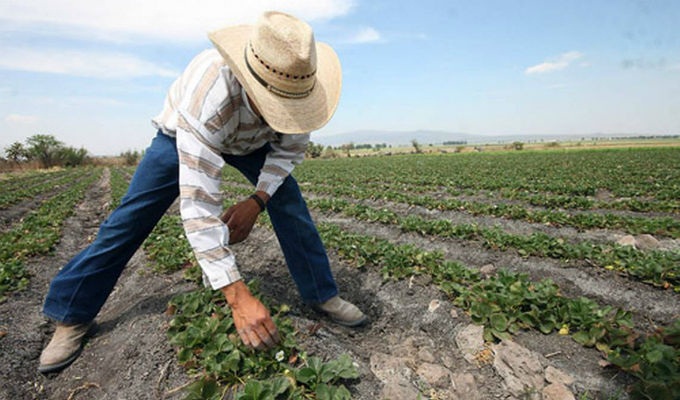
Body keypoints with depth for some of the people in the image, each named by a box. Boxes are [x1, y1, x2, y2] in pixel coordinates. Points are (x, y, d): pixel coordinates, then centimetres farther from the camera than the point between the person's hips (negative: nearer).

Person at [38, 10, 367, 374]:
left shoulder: (296, 84, -31)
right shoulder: (208, 95, -45)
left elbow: (290, 147, -13)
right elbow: (199, 204, -47)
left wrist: (257, 200, -27)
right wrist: (238, 297, -48)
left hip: (252, 141, 3)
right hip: (184, 134, -3)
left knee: (290, 204, -12)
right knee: (131, 218, -7)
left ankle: (322, 295, 2)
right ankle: (71, 317, 13)